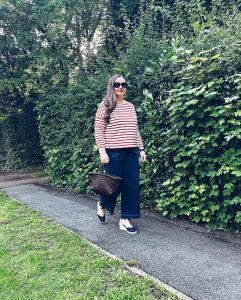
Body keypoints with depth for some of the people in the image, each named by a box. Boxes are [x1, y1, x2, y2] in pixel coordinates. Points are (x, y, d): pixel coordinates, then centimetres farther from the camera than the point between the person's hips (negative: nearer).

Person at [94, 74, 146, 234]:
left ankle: (125, 219, 15)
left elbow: (136, 130, 16)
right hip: (113, 152, -5)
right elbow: (98, 130, -6)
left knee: (131, 185, 3)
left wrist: (141, 149, 11)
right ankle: (102, 206, 36)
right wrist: (102, 151, -13)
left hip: (131, 152, 5)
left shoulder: (130, 106, 13)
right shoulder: (105, 106, -3)